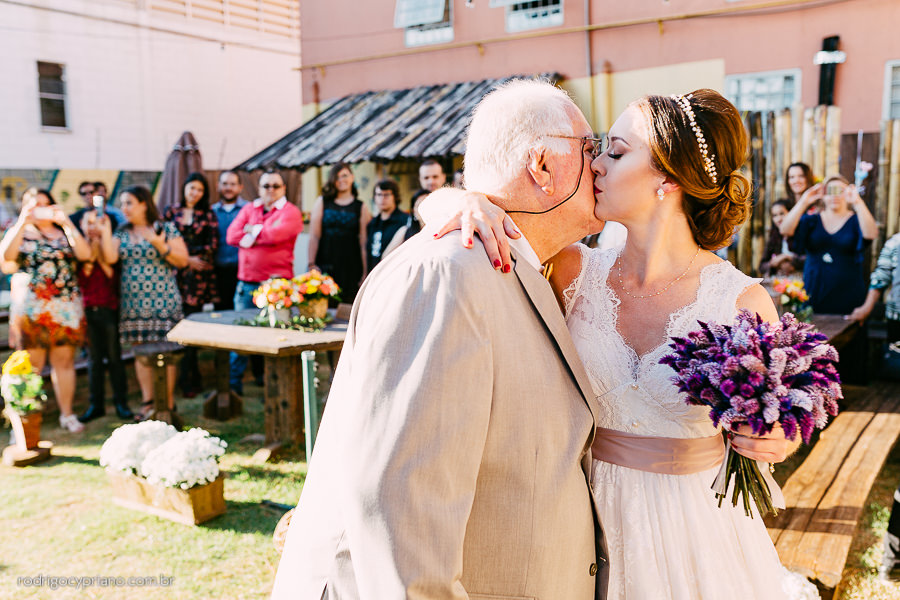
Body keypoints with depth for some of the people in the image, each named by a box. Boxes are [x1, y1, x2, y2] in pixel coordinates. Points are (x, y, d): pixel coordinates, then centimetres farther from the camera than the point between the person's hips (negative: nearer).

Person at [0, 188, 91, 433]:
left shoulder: (64, 232, 13)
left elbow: (85, 254, -7)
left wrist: (66, 222, -10)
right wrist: (23, 222, -14)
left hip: (65, 307, 2)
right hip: (30, 308, -2)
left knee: (64, 361, 5)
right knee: (32, 364, -3)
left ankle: (67, 414, 14)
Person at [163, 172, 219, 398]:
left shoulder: (208, 215, 9)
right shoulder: (171, 212, 13)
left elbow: (212, 246, 1)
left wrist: (190, 257, -8)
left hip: (198, 274, -2)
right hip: (175, 273, 2)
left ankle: (187, 380, 1)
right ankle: (194, 378, 14)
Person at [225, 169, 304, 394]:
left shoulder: (290, 212, 2)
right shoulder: (248, 209, 16)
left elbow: (277, 234, -17)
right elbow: (232, 236, 1)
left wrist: (252, 231, -2)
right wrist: (264, 234, -5)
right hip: (246, 281, 4)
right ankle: (234, 382, 9)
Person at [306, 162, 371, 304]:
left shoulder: (361, 208, 7)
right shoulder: (322, 202, 9)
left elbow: (364, 243, 3)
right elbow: (314, 236, 4)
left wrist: (365, 271, -1)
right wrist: (311, 264, -3)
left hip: (350, 266, 0)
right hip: (325, 265, 0)